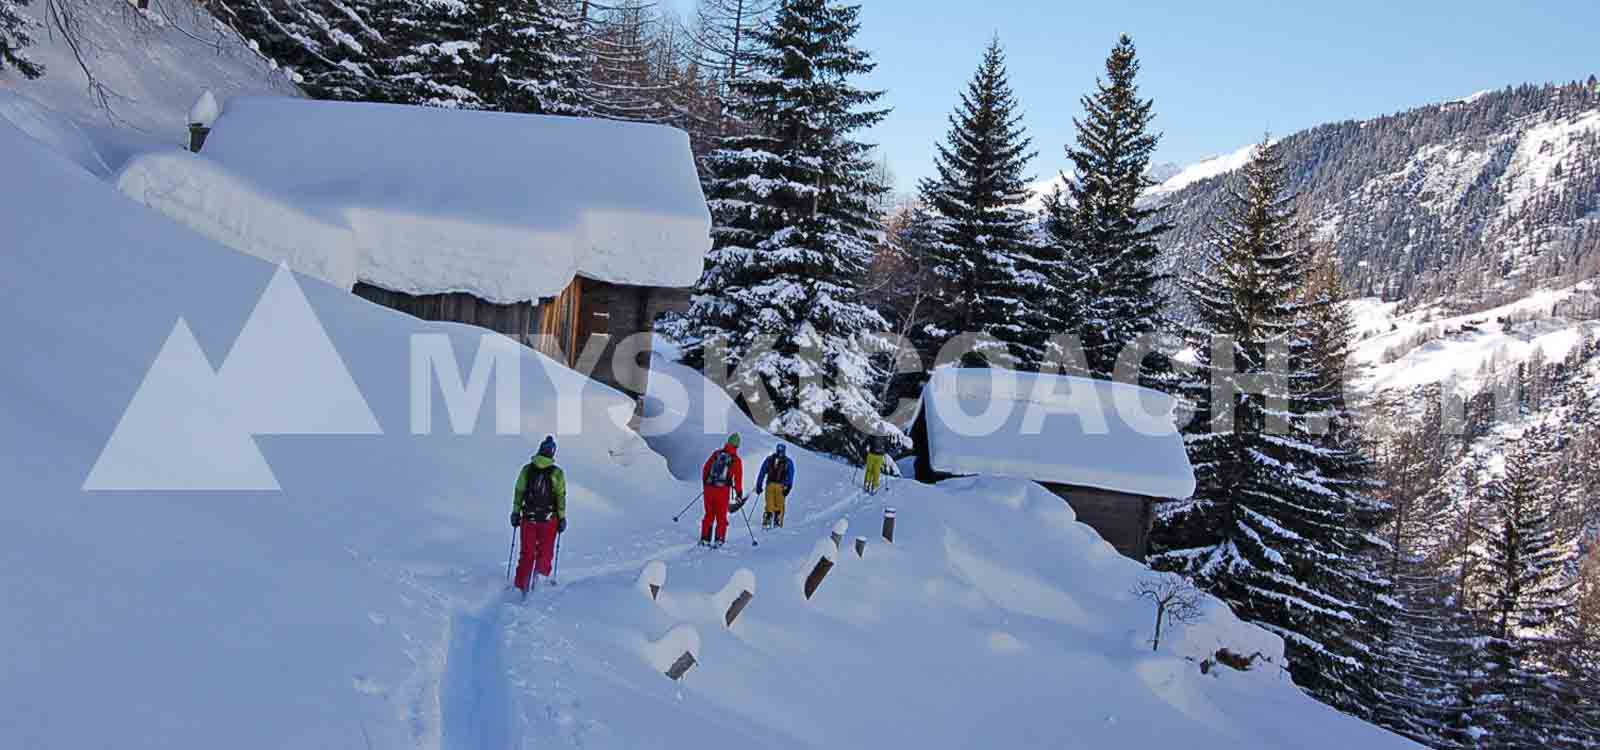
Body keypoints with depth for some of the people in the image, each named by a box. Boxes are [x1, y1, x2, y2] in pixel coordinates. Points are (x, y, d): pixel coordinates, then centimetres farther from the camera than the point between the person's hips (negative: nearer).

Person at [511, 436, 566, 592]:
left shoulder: (527, 469, 1)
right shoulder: (556, 472, -7)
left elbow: (519, 492, 4)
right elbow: (561, 496, -5)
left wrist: (515, 512, 11)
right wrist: (562, 517, 1)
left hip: (528, 518, 3)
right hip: (549, 519, -2)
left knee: (527, 553, 11)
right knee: (545, 552, 10)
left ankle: (521, 586, 12)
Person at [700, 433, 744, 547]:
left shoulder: (716, 453, 3)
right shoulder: (736, 460, -4)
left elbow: (706, 469, 7)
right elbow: (738, 478, -3)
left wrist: (705, 483, 20)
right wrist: (739, 492, 10)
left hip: (709, 487, 3)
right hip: (724, 490, -3)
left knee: (709, 514, 15)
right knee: (721, 516, 10)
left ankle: (705, 538, 14)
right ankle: (719, 539, 5)